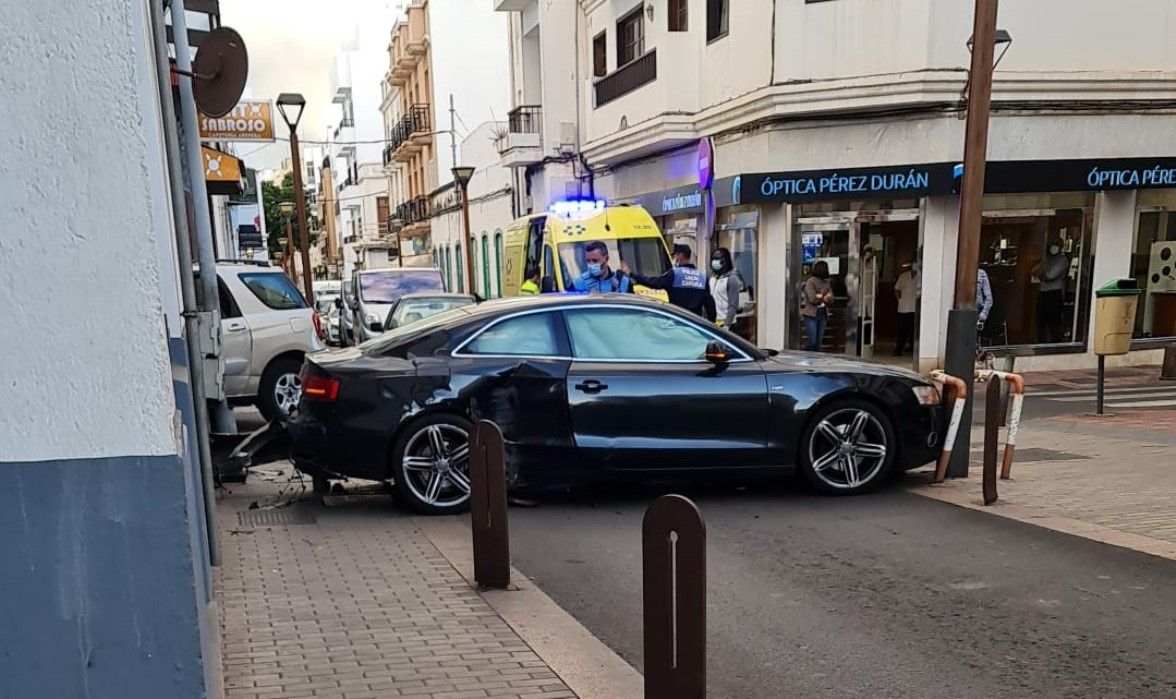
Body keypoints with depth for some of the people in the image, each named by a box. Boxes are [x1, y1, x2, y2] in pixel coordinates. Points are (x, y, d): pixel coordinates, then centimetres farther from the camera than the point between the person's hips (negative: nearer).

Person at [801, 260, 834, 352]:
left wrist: (819, 296, -10)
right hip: (811, 314, -6)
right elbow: (812, 299, -15)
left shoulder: (826, 283, 11)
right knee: (811, 341, -9)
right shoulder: (810, 282, -8)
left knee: (818, 342, 6)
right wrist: (824, 297, -1)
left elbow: (831, 299, 8)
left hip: (823, 314, 6)